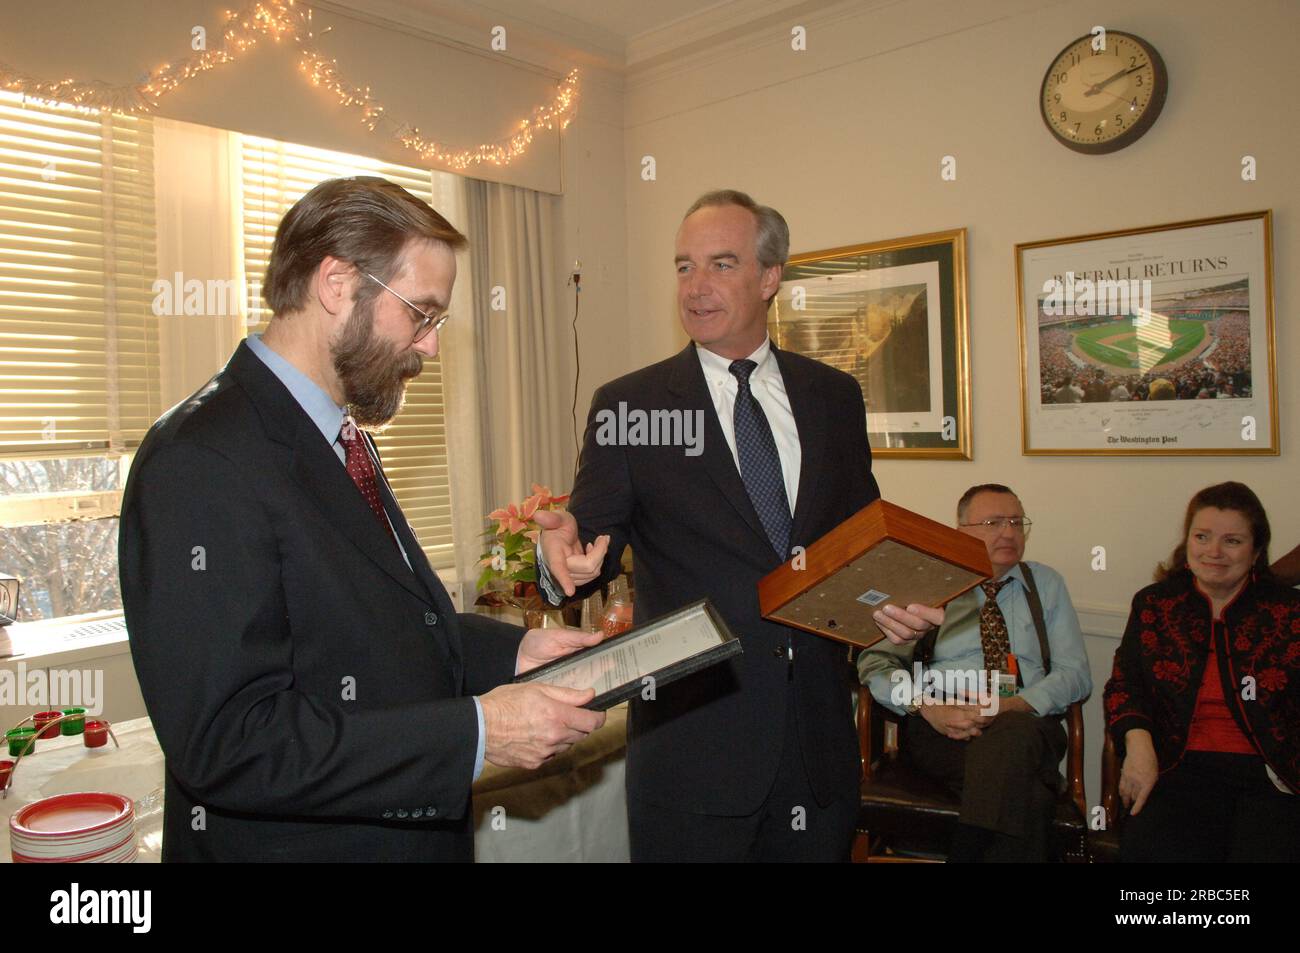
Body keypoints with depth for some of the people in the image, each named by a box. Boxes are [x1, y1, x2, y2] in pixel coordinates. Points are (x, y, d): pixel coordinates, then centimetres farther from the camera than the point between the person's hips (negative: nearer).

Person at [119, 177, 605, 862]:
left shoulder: (337, 438, 7)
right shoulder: (201, 463, -23)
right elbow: (227, 745, -26)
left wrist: (509, 653, 0)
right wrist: (475, 734, -26)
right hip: (286, 840, -8)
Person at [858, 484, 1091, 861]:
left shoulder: (1046, 583, 18)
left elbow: (1075, 674, 9)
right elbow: (875, 662, 5)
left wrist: (1016, 705, -12)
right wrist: (927, 706, -15)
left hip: (1027, 723, 2)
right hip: (940, 730, -2)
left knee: (1010, 735, -36)